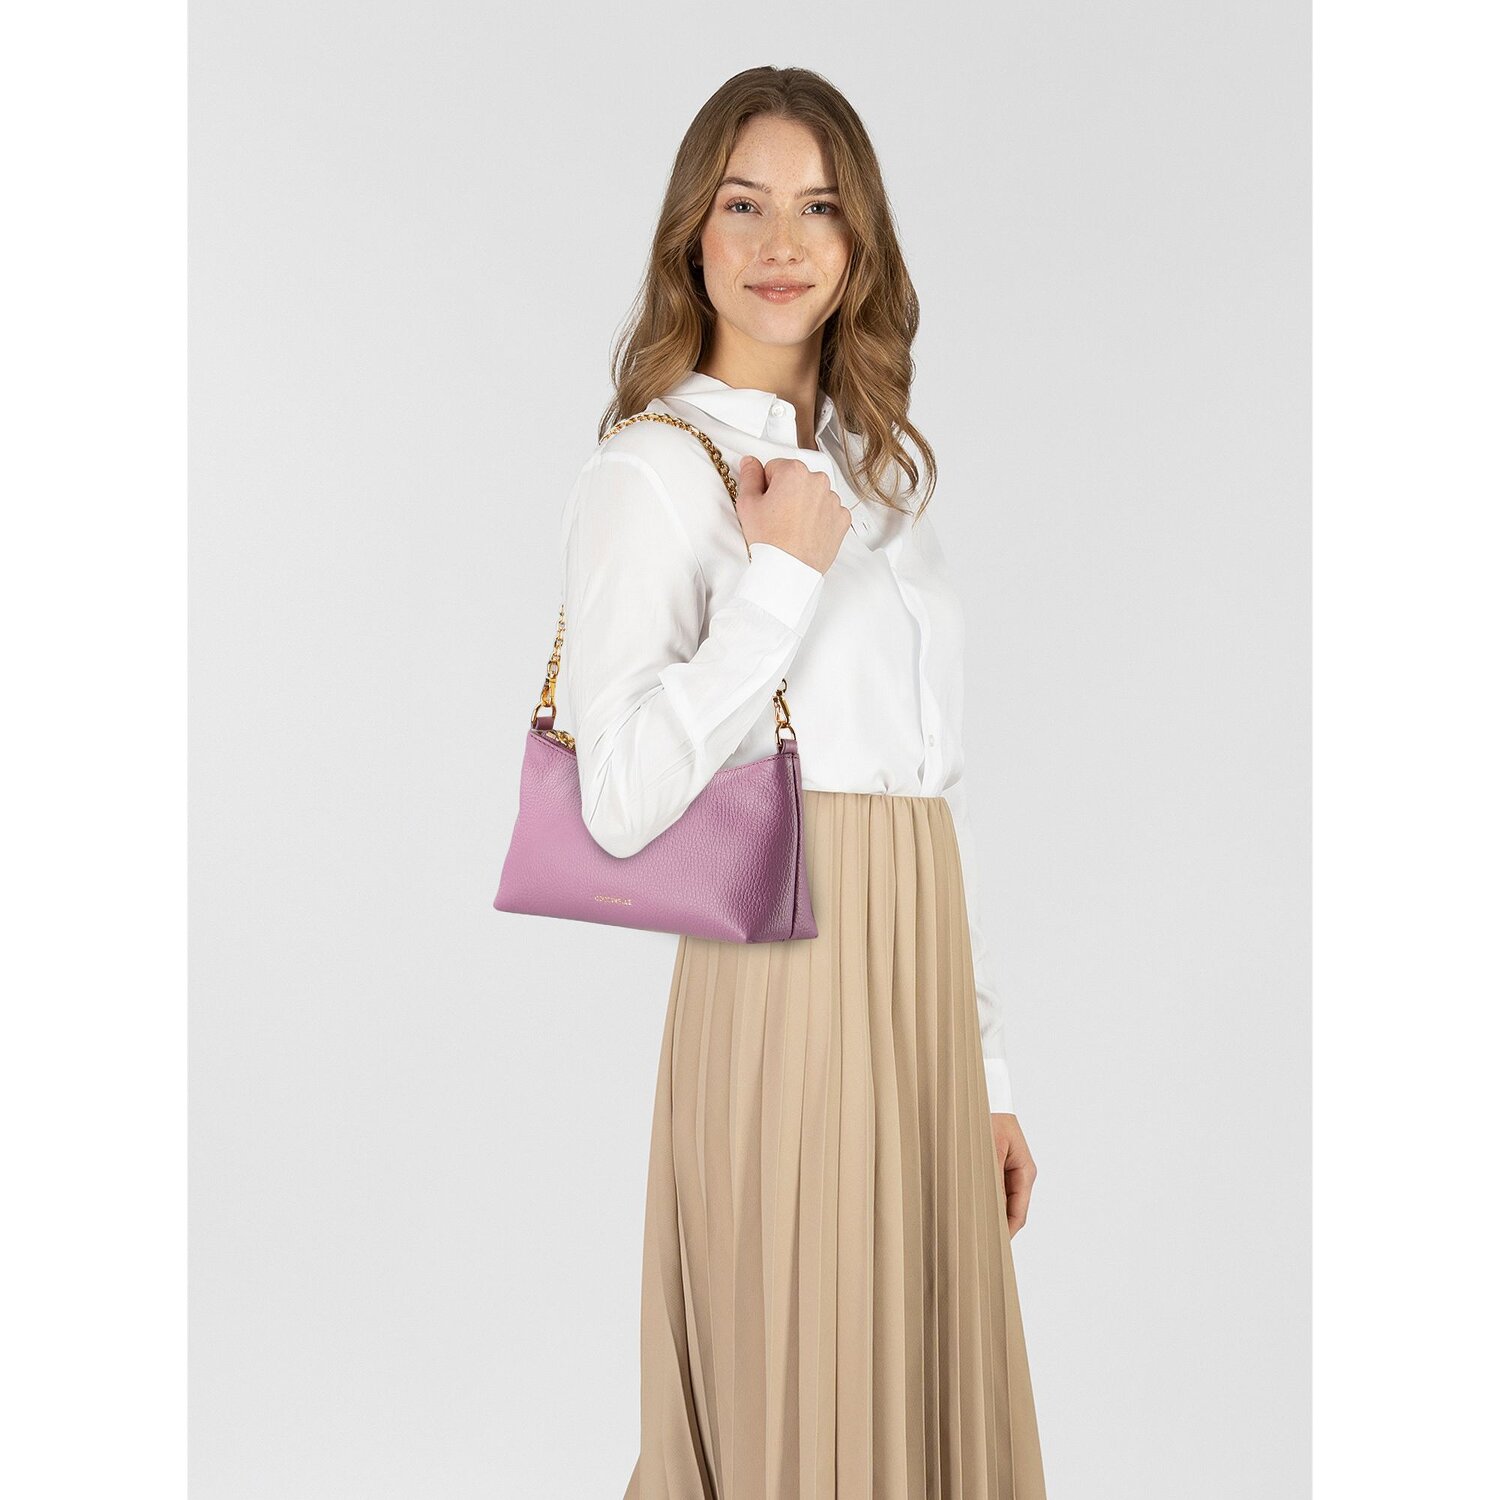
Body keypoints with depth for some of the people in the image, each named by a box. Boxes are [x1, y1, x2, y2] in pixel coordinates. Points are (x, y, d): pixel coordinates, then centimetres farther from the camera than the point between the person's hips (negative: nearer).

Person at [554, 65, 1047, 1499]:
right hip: (789, 987, -7)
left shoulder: (876, 472, 16)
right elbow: (619, 800, -18)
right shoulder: (651, 469, -5)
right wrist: (781, 577, -17)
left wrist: (986, 1069, 14)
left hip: (921, 991, 7)